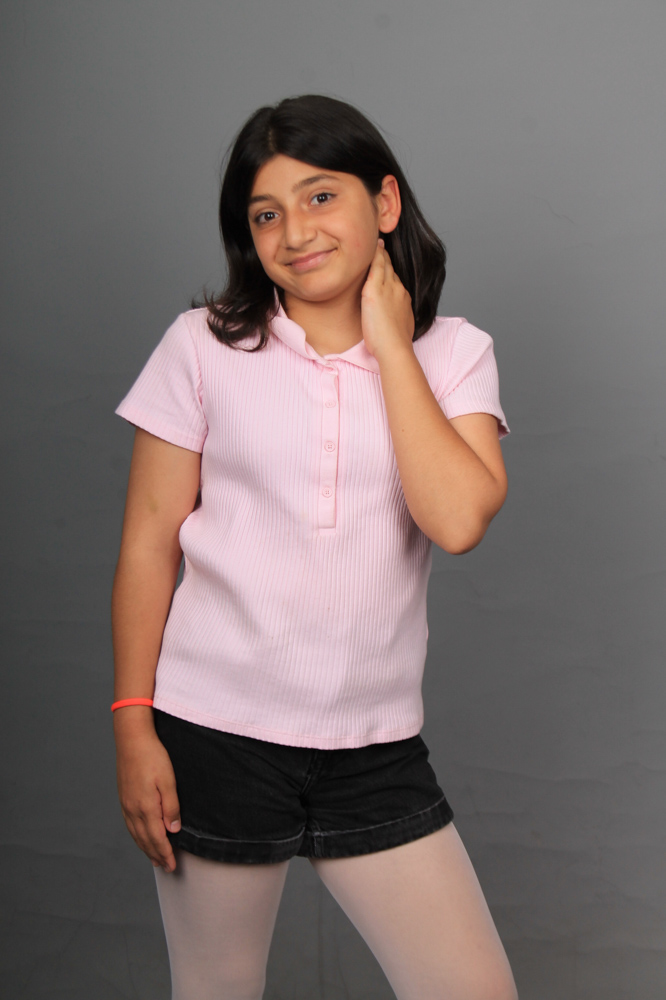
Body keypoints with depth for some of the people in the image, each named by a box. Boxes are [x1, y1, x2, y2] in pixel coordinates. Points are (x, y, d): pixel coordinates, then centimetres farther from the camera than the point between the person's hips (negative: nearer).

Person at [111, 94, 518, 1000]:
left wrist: (389, 342, -10)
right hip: (215, 732, -1)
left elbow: (458, 518, -16)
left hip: (376, 748, 1)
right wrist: (133, 724, -4)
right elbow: (149, 542, 0)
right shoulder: (204, 347, -2)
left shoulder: (453, 355, 1)